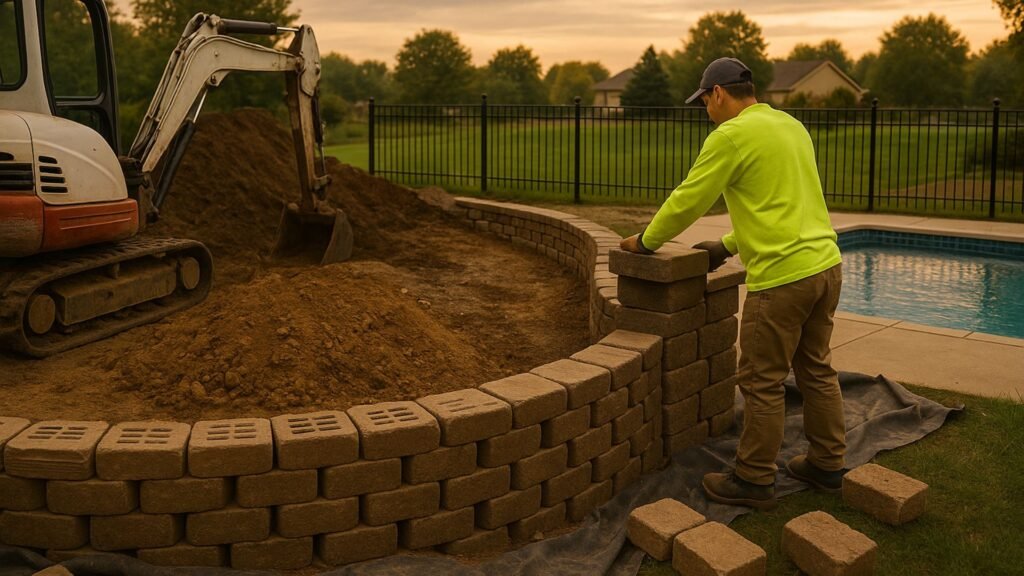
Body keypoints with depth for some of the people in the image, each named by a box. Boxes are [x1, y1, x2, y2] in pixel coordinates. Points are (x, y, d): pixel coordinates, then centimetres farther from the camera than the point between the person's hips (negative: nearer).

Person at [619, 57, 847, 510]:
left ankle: (754, 481, 12)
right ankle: (827, 464, 29)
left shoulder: (731, 135, -10)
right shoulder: (791, 126, 17)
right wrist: (728, 245, 28)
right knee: (816, 369, 19)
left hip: (782, 276, -9)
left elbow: (687, 201, -6)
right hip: (825, 265, 9)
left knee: (762, 383, 2)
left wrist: (645, 241, 9)